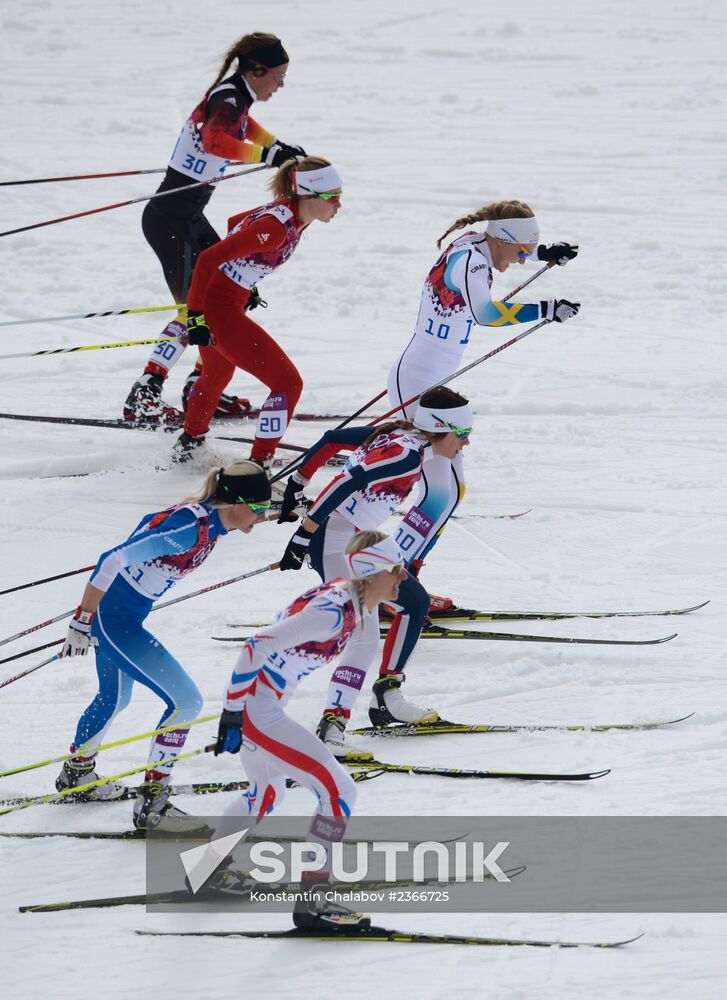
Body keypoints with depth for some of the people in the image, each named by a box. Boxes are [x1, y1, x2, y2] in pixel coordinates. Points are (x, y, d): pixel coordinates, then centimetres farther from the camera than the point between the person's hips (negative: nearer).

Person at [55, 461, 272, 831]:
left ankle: (77, 773, 53)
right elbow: (113, 561, -29)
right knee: (185, 701, -10)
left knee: (114, 699, 30)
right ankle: (151, 803, -3)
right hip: (112, 618, -10)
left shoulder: (208, 522, 2)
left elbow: (151, 532, 19)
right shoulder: (191, 527, -27)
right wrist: (82, 623, -25)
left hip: (124, 616, 10)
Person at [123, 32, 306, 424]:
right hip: (170, 219, -10)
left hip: (191, 218, 10)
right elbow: (214, 139, -41)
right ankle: (143, 397, -11)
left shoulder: (236, 96, 9)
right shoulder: (228, 99, -19)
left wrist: (280, 147, 26)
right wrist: (266, 155, -41)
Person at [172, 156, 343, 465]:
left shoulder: (289, 212, 0)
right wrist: (196, 317, -28)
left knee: (215, 377, 33)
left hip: (221, 299, 10)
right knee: (288, 383, -8)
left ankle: (188, 446, 54)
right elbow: (209, 258, -29)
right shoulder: (277, 226, -27)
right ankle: (258, 466, -2)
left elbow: (236, 224, 19)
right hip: (218, 309, -10)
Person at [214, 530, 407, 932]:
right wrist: (232, 716, -24)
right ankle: (311, 901, -8)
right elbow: (256, 648, -26)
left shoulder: (352, 603, 5)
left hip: (258, 706, 10)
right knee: (339, 791, -11)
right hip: (255, 713, -10)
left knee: (266, 796, 33)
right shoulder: (333, 612, -23)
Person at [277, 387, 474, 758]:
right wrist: (305, 535, -28)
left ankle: (387, 699, 24)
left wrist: (297, 485, 21)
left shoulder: (397, 433, 8)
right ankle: (331, 727, -25)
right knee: (365, 636, -19)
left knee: (415, 602, 19)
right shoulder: (408, 454, -20)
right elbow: (348, 483, -28)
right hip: (335, 543, -10)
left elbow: (331, 439, 13)